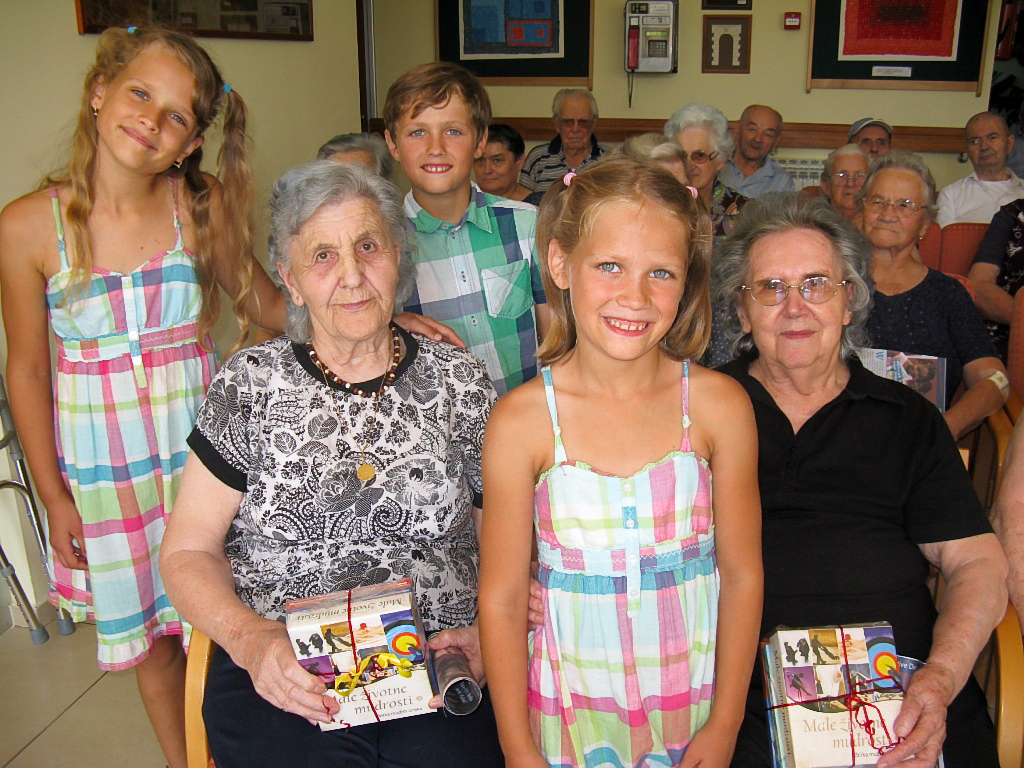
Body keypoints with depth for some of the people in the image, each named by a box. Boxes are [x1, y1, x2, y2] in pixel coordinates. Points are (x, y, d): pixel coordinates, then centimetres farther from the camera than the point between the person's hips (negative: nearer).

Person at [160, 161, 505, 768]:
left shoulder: (459, 381, 5)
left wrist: (489, 630, -6)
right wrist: (250, 639, -12)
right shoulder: (251, 385, 2)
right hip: (281, 672, 0)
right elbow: (187, 552, 6)